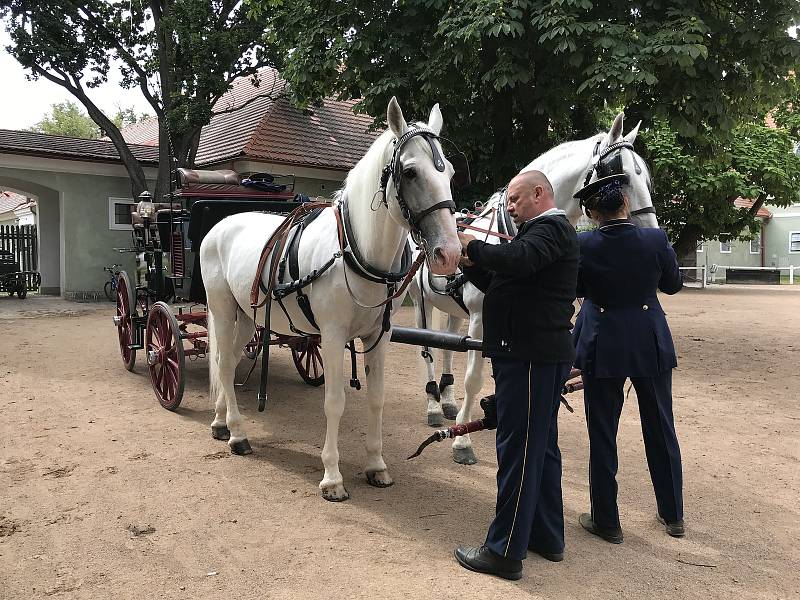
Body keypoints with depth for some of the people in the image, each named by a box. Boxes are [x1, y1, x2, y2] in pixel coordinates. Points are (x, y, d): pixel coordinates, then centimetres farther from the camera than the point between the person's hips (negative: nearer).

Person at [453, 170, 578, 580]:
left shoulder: (551, 228, -10)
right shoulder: (540, 230, 22)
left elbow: (517, 260, -32)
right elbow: (500, 283, 19)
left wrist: (472, 246, -16)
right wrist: (470, 263, 3)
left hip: (530, 357, -11)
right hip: (537, 354, 11)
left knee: (518, 451, -4)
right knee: (541, 447, 17)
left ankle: (505, 552, 5)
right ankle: (547, 536, 31)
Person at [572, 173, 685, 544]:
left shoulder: (582, 245, -14)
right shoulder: (656, 239, -11)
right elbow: (673, 285, 5)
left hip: (602, 346, -2)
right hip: (651, 344, 2)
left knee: (602, 435, 10)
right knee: (661, 429, 19)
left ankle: (606, 521, 20)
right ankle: (673, 515, 34)